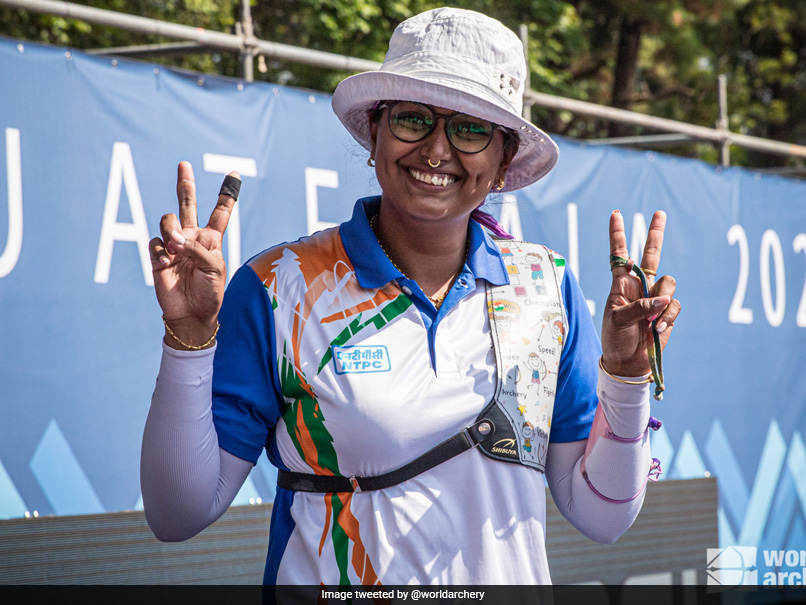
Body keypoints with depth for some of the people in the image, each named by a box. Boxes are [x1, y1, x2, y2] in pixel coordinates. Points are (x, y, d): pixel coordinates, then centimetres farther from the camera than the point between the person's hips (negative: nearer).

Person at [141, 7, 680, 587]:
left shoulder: (547, 286, -1)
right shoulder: (279, 289, -9)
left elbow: (602, 516, -1)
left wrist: (625, 374, -15)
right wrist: (190, 338, -22)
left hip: (512, 583, 2)